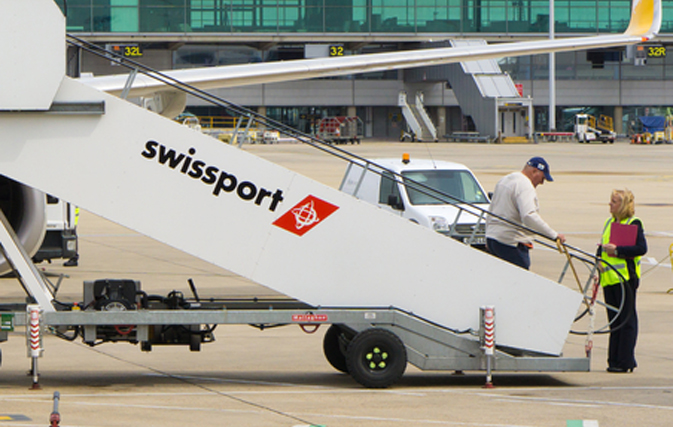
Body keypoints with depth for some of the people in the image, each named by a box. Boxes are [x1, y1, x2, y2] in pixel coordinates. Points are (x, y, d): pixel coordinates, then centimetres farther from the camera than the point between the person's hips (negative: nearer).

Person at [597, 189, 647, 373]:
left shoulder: (634, 224, -6)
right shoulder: (609, 223, 18)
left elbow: (642, 248, -16)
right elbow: (603, 245, 27)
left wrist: (617, 250, -19)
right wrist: (602, 250, 4)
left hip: (626, 278, -8)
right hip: (609, 278, 8)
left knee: (626, 320, -5)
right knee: (614, 320, 9)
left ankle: (625, 361, -4)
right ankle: (614, 361, 12)